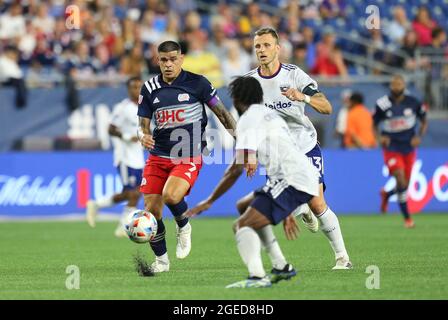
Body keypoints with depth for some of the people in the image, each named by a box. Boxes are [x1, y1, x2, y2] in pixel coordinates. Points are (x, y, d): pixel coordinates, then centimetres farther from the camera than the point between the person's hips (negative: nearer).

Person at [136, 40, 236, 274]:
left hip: (189, 156, -4)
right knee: (151, 212, -4)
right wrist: (143, 136, -15)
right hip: (158, 156, 4)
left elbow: (221, 111, 3)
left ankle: (183, 227, 4)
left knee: (170, 196, -29)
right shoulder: (150, 88, 4)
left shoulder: (197, 83, -3)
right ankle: (161, 260, 17)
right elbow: (143, 124, 8)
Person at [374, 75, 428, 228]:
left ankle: (387, 195, 44)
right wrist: (380, 137, -14)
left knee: (405, 185, 9)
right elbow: (374, 125, 5)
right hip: (391, 148, -3)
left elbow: (424, 122, 8)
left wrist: (419, 137, -9)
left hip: (409, 148, 3)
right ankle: (407, 218, -7)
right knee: (401, 180, -19)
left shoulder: (413, 103, -4)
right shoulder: (382, 104, -8)